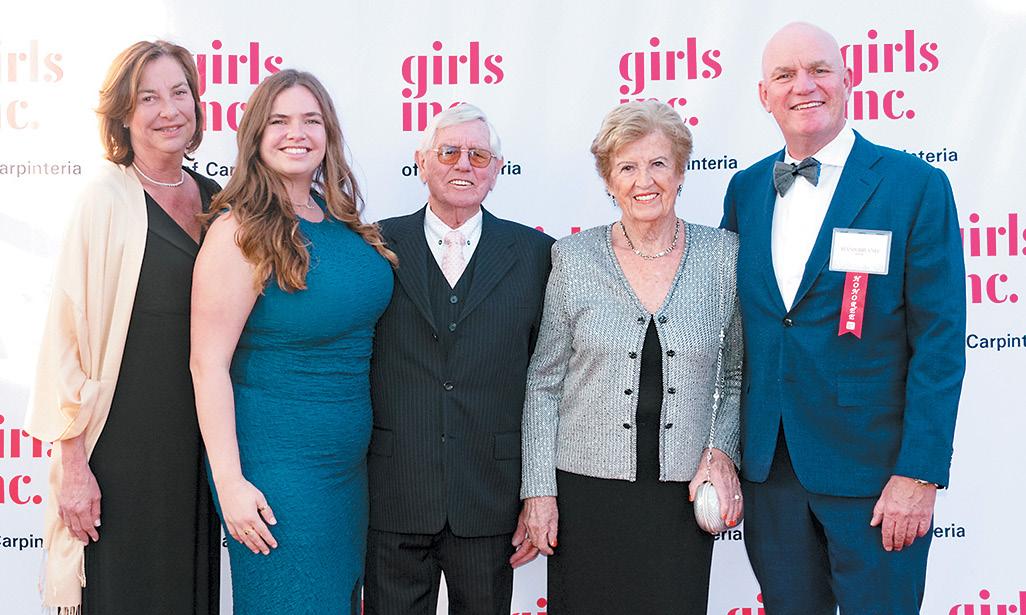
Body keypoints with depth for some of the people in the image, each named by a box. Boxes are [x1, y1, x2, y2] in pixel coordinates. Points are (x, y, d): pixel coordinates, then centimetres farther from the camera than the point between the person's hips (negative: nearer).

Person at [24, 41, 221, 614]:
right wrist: (73, 463, -14)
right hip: (124, 437, -5)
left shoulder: (213, 197, 8)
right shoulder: (106, 199, -9)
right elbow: (68, 332, -11)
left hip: (200, 436, 5)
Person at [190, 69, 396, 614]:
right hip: (277, 465, -7)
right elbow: (208, 364, -17)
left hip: (350, 463, 7)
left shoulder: (344, 223, 5)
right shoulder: (241, 232, -15)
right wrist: (230, 482, -19)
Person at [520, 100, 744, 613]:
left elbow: (740, 373, 10)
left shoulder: (724, 254, 2)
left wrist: (722, 451, -4)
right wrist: (539, 490, -2)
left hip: (684, 493, 1)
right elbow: (543, 383, 2)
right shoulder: (573, 259, -1)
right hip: (586, 489, 0)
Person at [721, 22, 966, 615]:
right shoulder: (745, 189, 8)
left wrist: (920, 474, -14)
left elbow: (940, 339, -9)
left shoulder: (917, 186, -6)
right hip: (769, 467, 4)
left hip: (873, 470, -4)